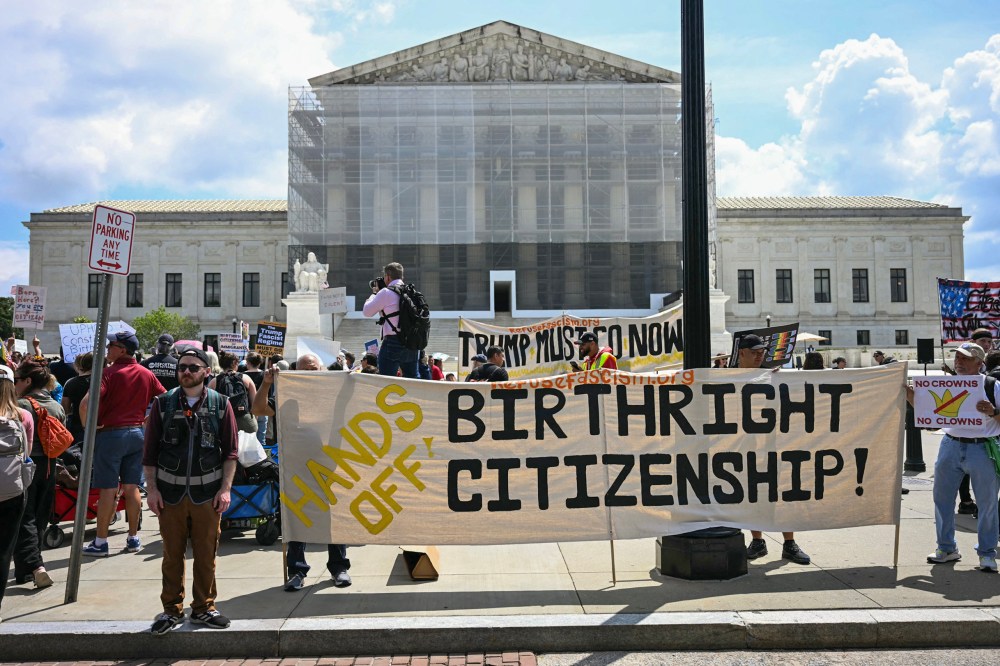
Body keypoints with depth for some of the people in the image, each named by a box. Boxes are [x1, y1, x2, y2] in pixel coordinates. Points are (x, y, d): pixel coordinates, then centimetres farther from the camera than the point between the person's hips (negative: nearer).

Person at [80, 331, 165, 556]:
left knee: (108, 489, -1)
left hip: (111, 434, -5)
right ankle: (133, 538, 15)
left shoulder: (109, 372, -12)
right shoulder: (146, 374, 5)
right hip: (136, 433, 5)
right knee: (132, 488, 10)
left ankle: (100, 542, 7)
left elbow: (85, 405, -22)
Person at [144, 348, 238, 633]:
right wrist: (151, 488, -1)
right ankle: (172, 609, 20)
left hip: (208, 492, 0)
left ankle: (203, 607, 20)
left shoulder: (221, 404, 2)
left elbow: (231, 451, 2)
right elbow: (150, 450, 5)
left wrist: (225, 488, -4)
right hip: (170, 491, 0)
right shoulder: (163, 403, 3)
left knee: (206, 555, 6)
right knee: (172, 554, 7)